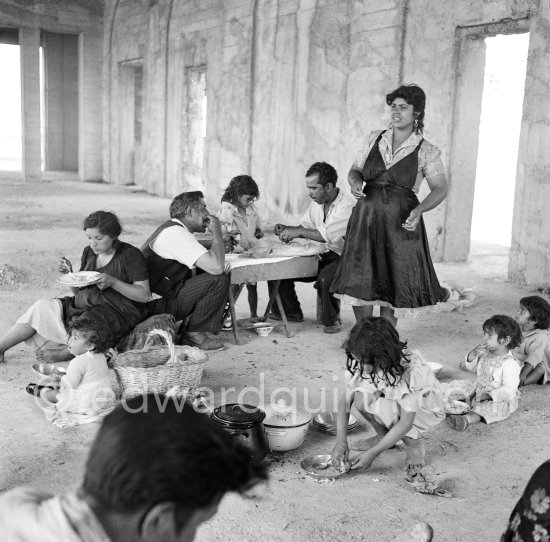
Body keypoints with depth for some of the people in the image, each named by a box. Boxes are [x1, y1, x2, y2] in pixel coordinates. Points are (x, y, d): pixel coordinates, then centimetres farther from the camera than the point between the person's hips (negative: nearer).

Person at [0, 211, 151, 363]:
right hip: (85, 306, 7)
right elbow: (78, 291, 16)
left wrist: (113, 282, -23)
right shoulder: (89, 252, 10)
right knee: (42, 307, -10)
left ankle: (64, 353, -6)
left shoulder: (130, 255, -10)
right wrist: (70, 274, -4)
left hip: (118, 313, -6)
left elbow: (144, 295, -13)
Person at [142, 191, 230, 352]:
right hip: (153, 306, -10)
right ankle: (193, 335, -6)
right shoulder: (176, 233, -18)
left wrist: (218, 240, 12)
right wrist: (217, 232, -10)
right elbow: (217, 266, -25)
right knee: (218, 280, -17)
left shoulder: (172, 228, 14)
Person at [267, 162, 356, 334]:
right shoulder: (316, 203, 6)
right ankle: (290, 312, 17)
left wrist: (298, 232, -26)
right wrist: (286, 229, -3)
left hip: (343, 257, -8)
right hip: (322, 256, 8)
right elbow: (305, 226, 17)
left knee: (325, 279, -38)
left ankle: (331, 320, -9)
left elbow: (328, 235, -31)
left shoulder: (347, 205, -21)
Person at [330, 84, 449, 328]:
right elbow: (355, 170, 11)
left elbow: (440, 189, -5)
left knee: (393, 283, 6)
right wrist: (355, 182, -13)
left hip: (400, 223, -3)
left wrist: (419, 210, -22)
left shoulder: (426, 151, -3)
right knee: (359, 281, 2)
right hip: (366, 218, 3)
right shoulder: (375, 138, 6)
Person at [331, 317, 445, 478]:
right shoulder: (364, 363, -23)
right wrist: (341, 440, -25)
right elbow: (345, 398, -16)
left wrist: (373, 453, -30)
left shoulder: (410, 371, -37)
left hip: (424, 408, -5)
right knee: (361, 398, -25)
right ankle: (383, 435, 3)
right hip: (391, 402, 5)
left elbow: (405, 423, -32)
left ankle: (414, 443, -5)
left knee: (383, 408, -34)